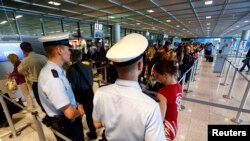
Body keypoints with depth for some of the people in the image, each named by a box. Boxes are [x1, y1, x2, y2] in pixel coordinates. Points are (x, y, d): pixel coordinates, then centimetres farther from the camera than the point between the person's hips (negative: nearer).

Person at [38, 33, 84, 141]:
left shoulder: (56, 71, -4)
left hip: (73, 120, 8)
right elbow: (70, 113, -33)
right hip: (66, 125, -8)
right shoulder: (52, 78, -34)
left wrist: (77, 105, -6)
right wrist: (79, 111, -11)